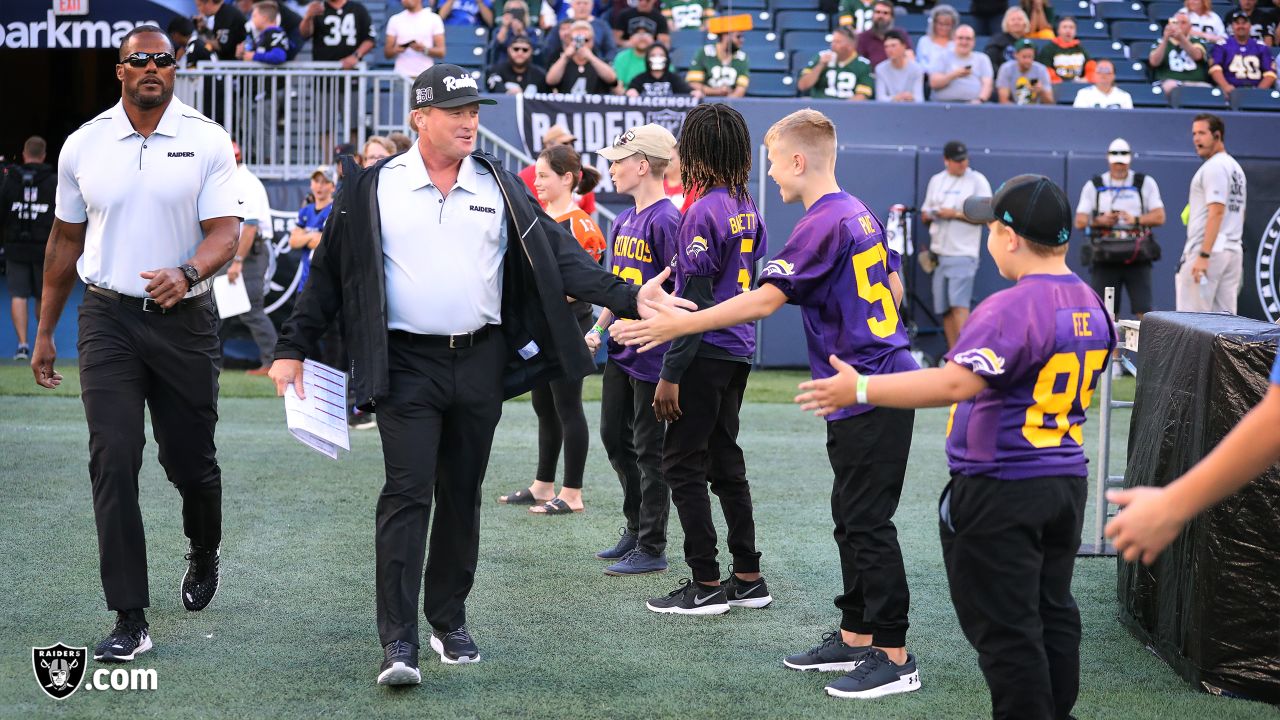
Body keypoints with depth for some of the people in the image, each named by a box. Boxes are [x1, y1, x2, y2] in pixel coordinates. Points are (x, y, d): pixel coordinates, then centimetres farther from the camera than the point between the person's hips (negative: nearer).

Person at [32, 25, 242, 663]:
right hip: (108, 320, 1)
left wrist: (187, 273, -30)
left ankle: (203, 555, 42)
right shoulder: (84, 145, 5)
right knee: (113, 461, -9)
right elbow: (65, 239, 13)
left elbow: (225, 231, -9)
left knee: (190, 460, 8)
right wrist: (44, 332, 14)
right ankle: (130, 621, -6)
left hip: (184, 320, -1)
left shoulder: (207, 142, -1)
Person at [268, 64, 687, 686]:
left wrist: (628, 298, -11)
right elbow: (330, 273, 4)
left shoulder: (499, 188, 6)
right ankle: (398, 641, -8)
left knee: (462, 496, 11)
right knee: (407, 494, -9)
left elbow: (560, 257, 1)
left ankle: (449, 620, 24)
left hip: (480, 365, 3)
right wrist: (293, 349, 2)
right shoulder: (374, 189, 0)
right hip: (407, 366, -3)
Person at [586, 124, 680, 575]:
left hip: (653, 353, -9)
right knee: (614, 436, 17)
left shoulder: (665, 220, -16)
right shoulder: (623, 222, 11)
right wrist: (599, 328, 11)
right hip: (620, 353, 9)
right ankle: (635, 530, 30)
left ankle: (652, 548, 9)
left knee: (649, 450, -1)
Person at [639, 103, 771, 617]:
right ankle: (748, 578, 19)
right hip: (740, 352, 9)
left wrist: (670, 375, -17)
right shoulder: (747, 208, 9)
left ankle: (707, 584, 0)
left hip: (706, 353, -9)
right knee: (725, 460, 15)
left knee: (683, 464, -1)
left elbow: (695, 302, -19)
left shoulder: (704, 212, -16)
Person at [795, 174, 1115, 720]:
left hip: (998, 492, -9)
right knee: (1054, 613, 19)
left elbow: (955, 382, -33)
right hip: (1067, 483, 9)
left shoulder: (1011, 309, -22)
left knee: (1005, 629, 0)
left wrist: (861, 389, -33)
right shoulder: (1092, 307, 7)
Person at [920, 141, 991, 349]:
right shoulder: (936, 181, 15)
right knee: (944, 308, 6)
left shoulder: (977, 180, -1)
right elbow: (924, 215, 21)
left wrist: (955, 214, -14)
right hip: (939, 254, 6)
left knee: (959, 304, -17)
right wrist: (930, 214, -3)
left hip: (963, 254, -6)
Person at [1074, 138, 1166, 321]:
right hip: (1105, 258, 1)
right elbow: (1079, 221, 7)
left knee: (1143, 311, -8)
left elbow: (1159, 217, 4)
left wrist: (1135, 220, -12)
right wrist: (1099, 221, -12)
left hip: (1137, 257, -1)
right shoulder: (1094, 186, 12)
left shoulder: (1146, 183, 11)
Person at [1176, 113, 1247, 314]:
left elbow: (1217, 212, -20)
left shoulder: (1214, 167, -11)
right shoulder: (1236, 167, 20)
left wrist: (1203, 255, -24)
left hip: (1210, 251, -10)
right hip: (1234, 250, 10)